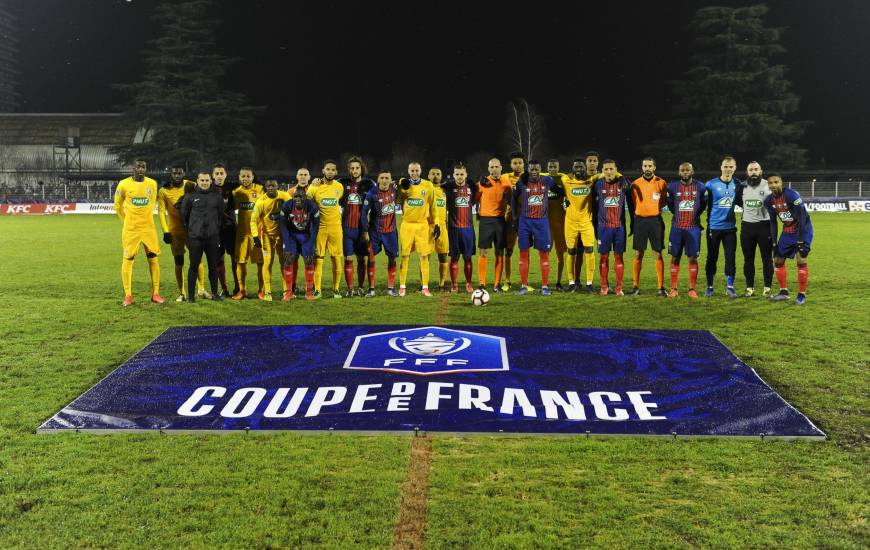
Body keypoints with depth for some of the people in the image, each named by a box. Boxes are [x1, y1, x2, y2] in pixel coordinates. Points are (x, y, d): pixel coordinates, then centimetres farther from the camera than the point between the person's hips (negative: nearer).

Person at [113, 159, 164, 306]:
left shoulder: (152, 184, 2)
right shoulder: (124, 184, -5)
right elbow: (117, 206, 9)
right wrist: (128, 221, 12)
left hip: (149, 228, 2)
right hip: (130, 229, -2)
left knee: (154, 259, 3)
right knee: (127, 260, 0)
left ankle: (155, 294, 12)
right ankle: (128, 295, 8)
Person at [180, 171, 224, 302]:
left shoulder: (217, 196, 7)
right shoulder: (190, 195, 1)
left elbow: (221, 215, 15)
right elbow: (184, 215, 8)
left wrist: (217, 229, 11)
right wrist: (189, 231, 9)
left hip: (213, 237, 2)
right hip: (195, 237, -2)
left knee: (213, 266, 8)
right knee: (194, 266, 1)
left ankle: (214, 293, 19)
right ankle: (191, 295, 8)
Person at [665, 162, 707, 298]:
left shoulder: (700, 187, 0)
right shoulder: (673, 186, -1)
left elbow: (703, 204, 14)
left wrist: (695, 215, 13)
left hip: (693, 227, 0)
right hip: (677, 227, 0)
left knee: (693, 258, 1)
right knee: (675, 257, 2)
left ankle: (692, 289, 8)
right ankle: (674, 289, 9)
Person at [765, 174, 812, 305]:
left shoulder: (792, 195, -25)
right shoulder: (769, 200, -5)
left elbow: (802, 218, -23)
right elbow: (773, 222, 5)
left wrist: (801, 241, -24)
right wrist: (774, 242, 2)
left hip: (803, 229, -7)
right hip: (787, 231, 7)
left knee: (801, 260, -15)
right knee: (778, 260, 7)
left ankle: (802, 295, -3)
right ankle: (783, 292, 20)